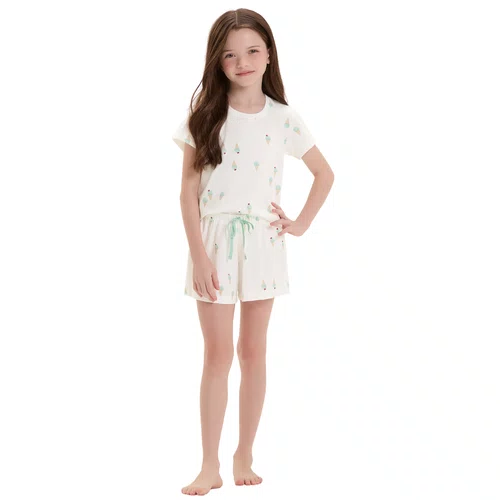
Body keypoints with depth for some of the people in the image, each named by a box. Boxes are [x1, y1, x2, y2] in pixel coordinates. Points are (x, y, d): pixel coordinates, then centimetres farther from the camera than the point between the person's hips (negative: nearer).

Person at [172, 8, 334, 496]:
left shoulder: (283, 117, 0)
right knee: (218, 353, 1)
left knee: (253, 351, 8)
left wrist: (301, 224, 3)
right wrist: (198, 254, -11)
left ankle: (244, 457, 20)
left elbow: (324, 173, 12)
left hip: (263, 241, 1)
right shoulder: (204, 115, -4)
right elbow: (188, 190, -5)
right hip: (215, 240, -1)